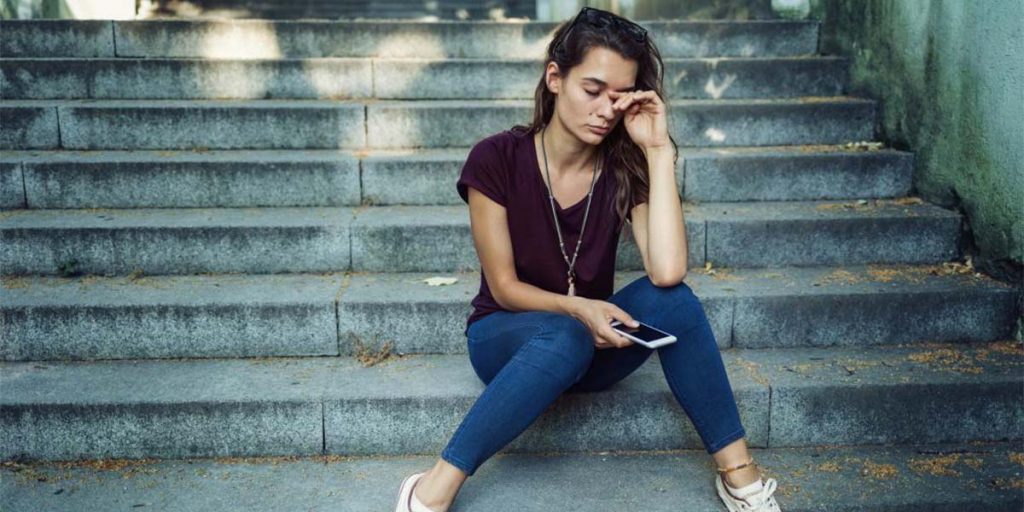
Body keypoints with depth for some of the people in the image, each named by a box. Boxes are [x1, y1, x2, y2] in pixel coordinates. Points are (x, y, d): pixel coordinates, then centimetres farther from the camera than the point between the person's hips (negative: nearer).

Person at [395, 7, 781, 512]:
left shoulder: (625, 167, -9)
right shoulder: (497, 159, -16)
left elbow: (667, 272, -26)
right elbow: (503, 287, -13)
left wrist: (659, 150, -24)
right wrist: (577, 308, -30)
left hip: (591, 341, 3)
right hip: (506, 336, -3)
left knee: (670, 300, -28)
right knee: (563, 338, -39)